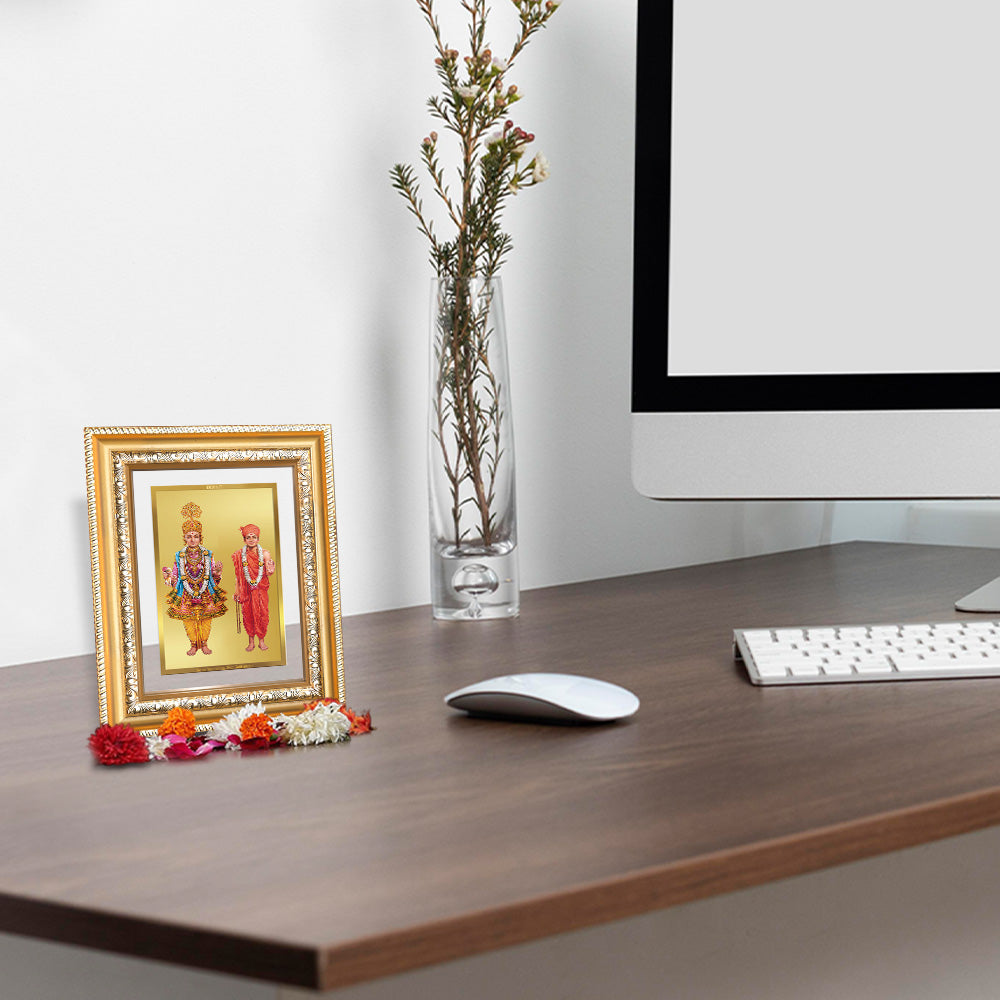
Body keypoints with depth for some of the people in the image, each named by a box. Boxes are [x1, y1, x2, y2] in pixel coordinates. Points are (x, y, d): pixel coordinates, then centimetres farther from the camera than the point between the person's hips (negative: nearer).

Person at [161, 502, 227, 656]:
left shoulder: (207, 554, 4)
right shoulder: (179, 556, 3)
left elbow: (214, 577, 7)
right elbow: (175, 578, 6)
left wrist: (217, 572, -14)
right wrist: (169, 576, -15)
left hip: (205, 593, 0)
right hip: (186, 594, 0)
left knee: (205, 619, 4)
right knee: (189, 620, 4)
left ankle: (204, 644, 21)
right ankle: (193, 645, 20)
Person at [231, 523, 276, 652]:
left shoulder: (264, 553, -2)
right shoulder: (240, 554, 1)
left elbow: (269, 574, -4)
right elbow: (238, 575, 7)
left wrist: (270, 570, -27)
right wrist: (237, 592, 7)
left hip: (261, 588, -1)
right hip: (246, 589, 1)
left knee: (262, 613, -4)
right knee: (248, 613, 2)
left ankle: (261, 640, 10)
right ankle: (251, 641, 14)